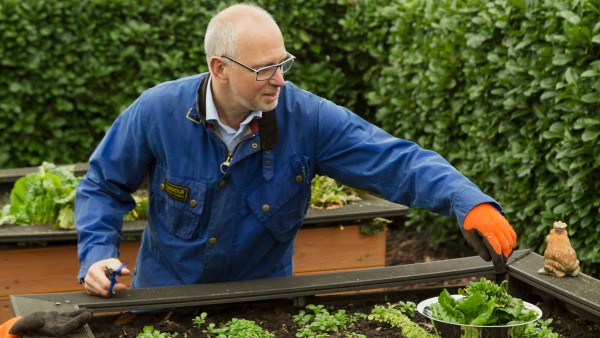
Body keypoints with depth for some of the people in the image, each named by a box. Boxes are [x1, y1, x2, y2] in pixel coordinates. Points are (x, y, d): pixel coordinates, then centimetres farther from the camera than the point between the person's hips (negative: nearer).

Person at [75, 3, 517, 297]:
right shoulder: (157, 112, -18)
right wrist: (98, 254, -19)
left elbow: (397, 161, -25)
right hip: (167, 297, 0)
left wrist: (470, 203, -40)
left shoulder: (308, 119, -20)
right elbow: (104, 186, -4)